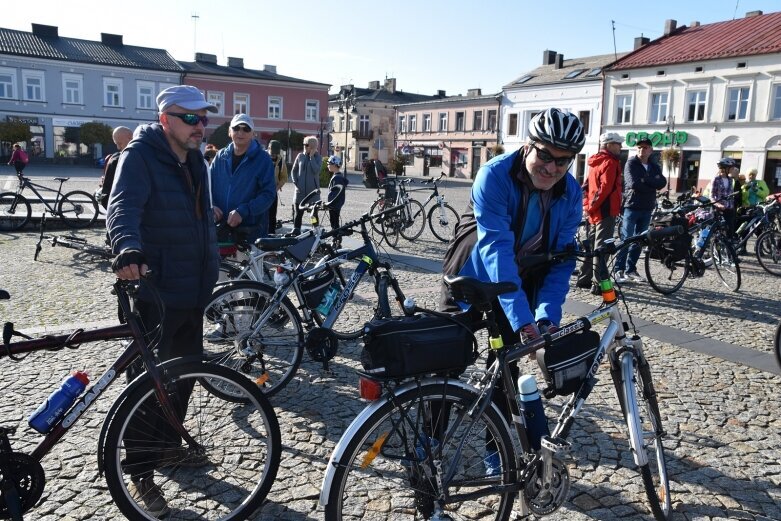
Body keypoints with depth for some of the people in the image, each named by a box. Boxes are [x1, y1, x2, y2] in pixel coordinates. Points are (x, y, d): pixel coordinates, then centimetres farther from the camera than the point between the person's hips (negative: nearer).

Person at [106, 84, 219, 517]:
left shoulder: (195, 161, 13)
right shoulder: (140, 157, -12)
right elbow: (123, 208, -28)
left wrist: (211, 265, 27)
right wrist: (128, 249, -48)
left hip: (193, 290, 8)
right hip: (156, 290, -8)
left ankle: (168, 444, 37)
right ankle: (139, 474, 14)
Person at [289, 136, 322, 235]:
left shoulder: (318, 157, 0)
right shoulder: (300, 156, 5)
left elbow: (316, 170, -17)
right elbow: (293, 170, 11)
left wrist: (311, 156, -13)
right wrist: (295, 182, -2)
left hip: (313, 190, -2)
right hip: (300, 190, 2)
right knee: (298, 213, 3)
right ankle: (295, 232, 9)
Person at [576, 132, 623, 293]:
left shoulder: (595, 162, 16)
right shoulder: (610, 162, -12)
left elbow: (587, 186, 17)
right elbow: (605, 188, -21)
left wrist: (587, 205, 12)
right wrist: (592, 206, -17)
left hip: (595, 212, 9)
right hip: (606, 211, -9)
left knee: (592, 245, 16)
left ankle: (584, 279, 22)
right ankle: (598, 284, -6)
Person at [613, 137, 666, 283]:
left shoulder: (655, 167, 15)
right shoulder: (631, 164, -1)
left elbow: (662, 183, -3)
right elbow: (633, 183, -16)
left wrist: (645, 180, -13)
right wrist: (652, 185, -6)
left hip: (647, 209, 6)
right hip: (631, 206, -6)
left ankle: (631, 270, 15)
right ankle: (618, 270, -4)